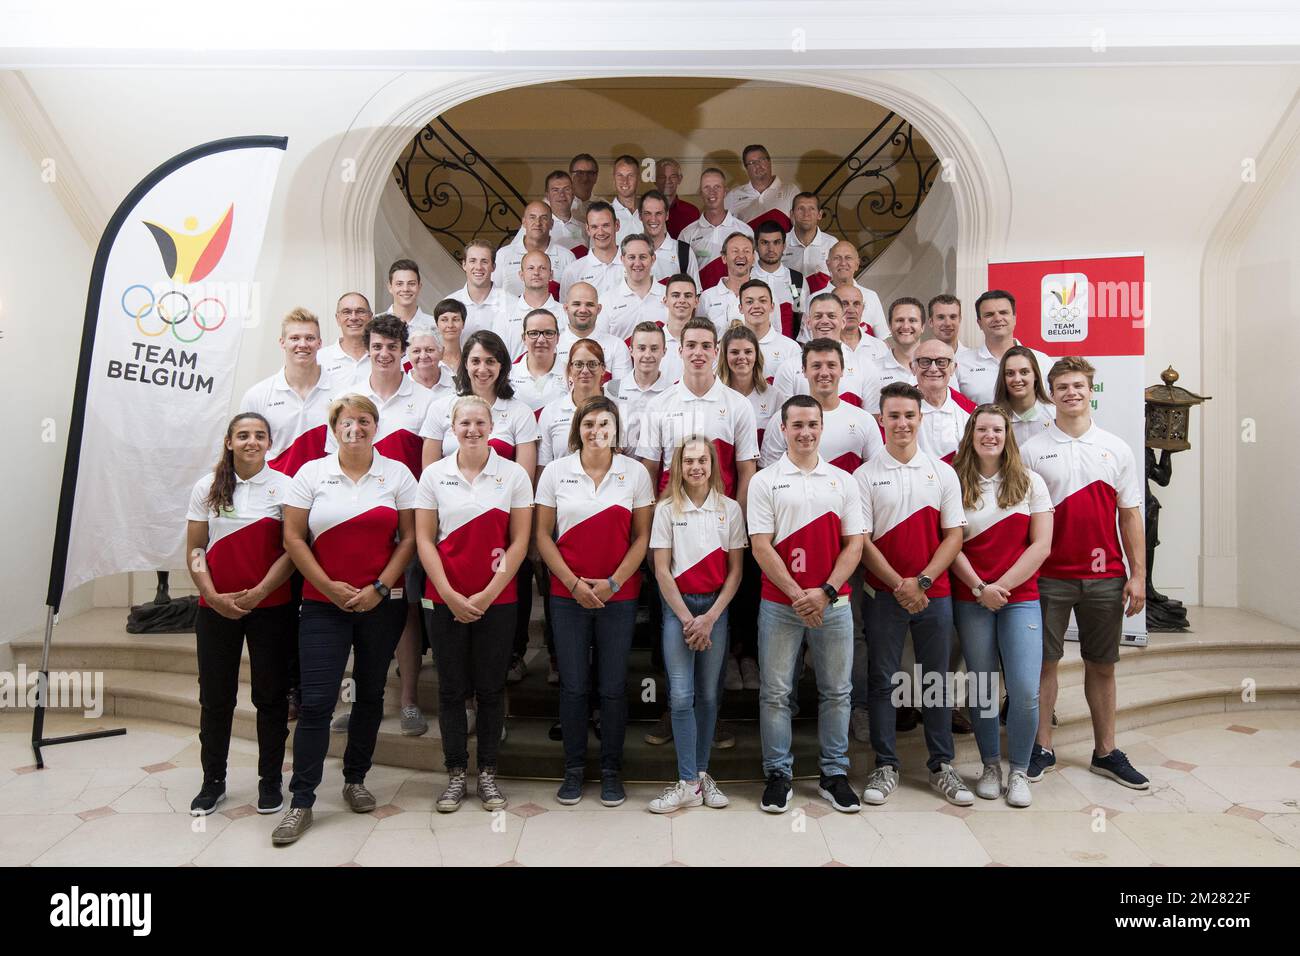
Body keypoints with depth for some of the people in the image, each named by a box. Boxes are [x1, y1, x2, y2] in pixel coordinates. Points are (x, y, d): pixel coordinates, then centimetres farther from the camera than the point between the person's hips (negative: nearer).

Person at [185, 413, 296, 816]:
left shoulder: (285, 487, -2)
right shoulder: (208, 487, 5)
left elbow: (291, 551, -6)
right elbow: (195, 549, 4)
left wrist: (258, 593, -14)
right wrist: (214, 597, -8)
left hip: (272, 607, -2)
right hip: (216, 608, 2)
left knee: (271, 695, 5)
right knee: (215, 696, 10)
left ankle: (270, 780, 19)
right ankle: (213, 781, 26)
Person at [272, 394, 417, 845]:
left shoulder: (397, 473, 3)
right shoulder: (312, 473, 3)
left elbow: (410, 537, 0)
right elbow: (293, 537, 1)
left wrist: (379, 587, -9)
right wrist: (329, 586, -7)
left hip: (382, 603, 1)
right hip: (324, 604, -1)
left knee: (370, 694, 12)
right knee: (316, 701, -3)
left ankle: (355, 780, 29)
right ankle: (301, 802, 8)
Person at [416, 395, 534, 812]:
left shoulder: (514, 475, -1)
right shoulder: (434, 474, 2)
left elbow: (519, 542, -3)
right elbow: (424, 540, 0)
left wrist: (488, 595, -9)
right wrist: (451, 596, -9)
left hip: (497, 599, 0)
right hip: (445, 599, 1)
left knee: (491, 687, 7)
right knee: (452, 688, 8)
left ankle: (488, 773, 22)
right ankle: (455, 774, 22)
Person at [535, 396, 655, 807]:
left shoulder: (635, 472, 1)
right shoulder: (556, 471, 1)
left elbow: (642, 537, 1)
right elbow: (542, 535, 1)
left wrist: (612, 583, -9)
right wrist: (574, 583, -8)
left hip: (618, 594, 0)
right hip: (567, 594, 0)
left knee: (613, 686, 6)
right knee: (572, 685, 7)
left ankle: (611, 770, 22)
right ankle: (573, 769, 23)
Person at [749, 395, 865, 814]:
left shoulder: (843, 481, 8)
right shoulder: (765, 481, 1)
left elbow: (854, 544, 3)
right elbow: (761, 546, -5)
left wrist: (826, 591, -10)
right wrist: (796, 594, -12)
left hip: (833, 603, 2)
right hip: (779, 604, -2)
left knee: (836, 692, 10)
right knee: (775, 693, 5)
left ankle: (834, 773, 25)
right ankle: (778, 774, 19)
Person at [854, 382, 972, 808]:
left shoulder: (942, 472, 5)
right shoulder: (866, 475, -1)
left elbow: (954, 535, 2)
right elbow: (861, 541, -5)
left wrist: (922, 581, -10)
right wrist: (898, 585, -13)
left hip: (934, 593, 2)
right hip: (883, 594, -1)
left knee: (937, 679, 10)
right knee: (882, 680, 6)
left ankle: (942, 765, 23)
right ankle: (885, 766, 18)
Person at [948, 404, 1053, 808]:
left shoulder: (1030, 483, 5)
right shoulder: (956, 483, 3)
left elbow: (1041, 544, 0)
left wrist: (1002, 585, -10)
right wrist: (979, 588, -12)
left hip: (1020, 598, 0)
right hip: (971, 600, 0)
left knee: (1025, 691, -6)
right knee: (982, 689, 8)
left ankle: (1019, 771, 14)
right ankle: (990, 765, 25)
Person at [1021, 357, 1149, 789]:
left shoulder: (1116, 448, 7)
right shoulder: (1032, 450, 1)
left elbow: (1130, 516, 7)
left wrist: (1137, 575, 1)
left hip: (1105, 576, 2)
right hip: (1049, 576, -2)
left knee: (1102, 665, 11)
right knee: (1044, 661, 5)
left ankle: (1106, 752, 24)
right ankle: (1042, 748, 17)